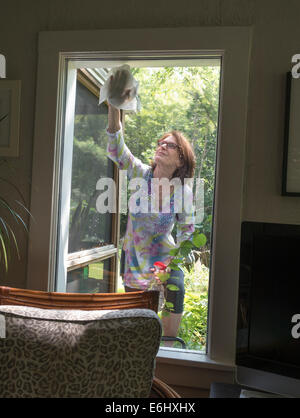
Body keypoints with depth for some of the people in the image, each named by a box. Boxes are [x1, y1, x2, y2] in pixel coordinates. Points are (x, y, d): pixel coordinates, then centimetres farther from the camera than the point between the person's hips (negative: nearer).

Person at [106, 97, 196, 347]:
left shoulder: (184, 193, -10)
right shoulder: (141, 174, -10)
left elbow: (187, 230, 3)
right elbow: (116, 147, -23)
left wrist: (174, 261, -7)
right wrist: (114, 105, -33)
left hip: (168, 264, 0)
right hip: (136, 262, 1)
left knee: (170, 335, 6)